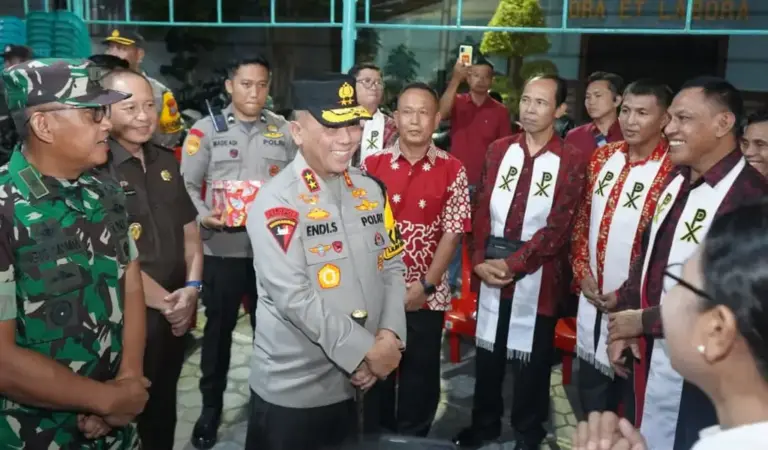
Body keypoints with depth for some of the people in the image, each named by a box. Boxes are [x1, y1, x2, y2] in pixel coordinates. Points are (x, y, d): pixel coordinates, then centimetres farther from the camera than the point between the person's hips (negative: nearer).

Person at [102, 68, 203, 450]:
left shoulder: (166, 161, 7)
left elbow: (189, 230, 11)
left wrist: (191, 288, -4)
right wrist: (163, 301, -13)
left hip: (176, 314, 6)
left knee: (164, 407, 22)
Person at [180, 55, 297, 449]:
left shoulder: (284, 132, 7)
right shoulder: (206, 130, 1)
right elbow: (187, 185, -2)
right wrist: (203, 217, -17)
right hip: (222, 248, -1)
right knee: (219, 327, 11)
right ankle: (211, 406, 28)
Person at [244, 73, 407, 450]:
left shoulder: (371, 190, 5)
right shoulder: (276, 202, -15)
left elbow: (392, 267, 7)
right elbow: (294, 297, -22)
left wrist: (389, 336, -8)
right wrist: (366, 350, -18)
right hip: (294, 389, -5)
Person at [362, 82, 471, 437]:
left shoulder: (452, 171, -3)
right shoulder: (373, 165, -1)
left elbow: (452, 234, -6)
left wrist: (425, 285, -12)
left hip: (427, 296, -1)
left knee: (420, 377, 11)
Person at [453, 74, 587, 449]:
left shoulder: (571, 161, -7)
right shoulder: (499, 150, 5)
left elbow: (558, 227, -12)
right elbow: (482, 209, 3)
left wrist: (512, 263, -15)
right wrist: (480, 261, -8)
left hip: (537, 277, -3)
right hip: (491, 272, 3)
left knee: (531, 359, 11)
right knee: (488, 352, 16)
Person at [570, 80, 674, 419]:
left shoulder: (673, 171, -17)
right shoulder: (604, 156, 3)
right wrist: (582, 272, -1)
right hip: (592, 295, 6)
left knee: (631, 389, 12)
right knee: (590, 390, 22)